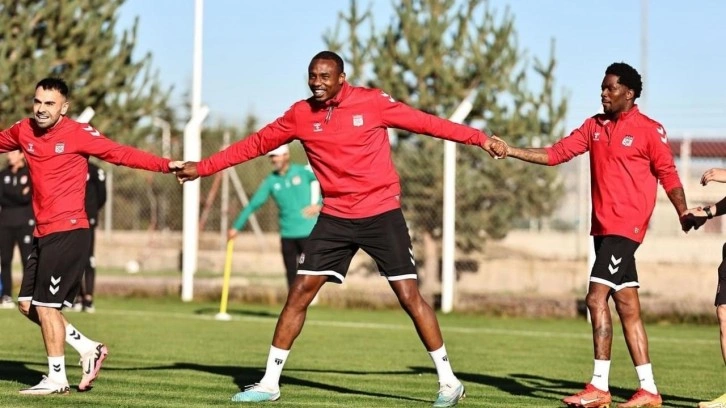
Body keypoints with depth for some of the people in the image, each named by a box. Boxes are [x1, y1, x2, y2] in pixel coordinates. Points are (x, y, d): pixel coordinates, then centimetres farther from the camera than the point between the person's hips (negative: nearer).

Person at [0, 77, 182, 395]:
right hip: (43, 234, 7)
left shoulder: (78, 134, -9)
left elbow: (120, 154, -12)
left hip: (68, 232, -7)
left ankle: (56, 379, 7)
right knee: (27, 304, 9)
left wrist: (166, 165, -20)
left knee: (45, 304, -6)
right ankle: (88, 348, 21)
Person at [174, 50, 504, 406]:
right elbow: (256, 144, 8)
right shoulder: (300, 115, 0)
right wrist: (203, 167, 7)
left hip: (382, 214, -3)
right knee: (299, 293, -1)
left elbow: (424, 122, -5)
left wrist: (479, 138, -8)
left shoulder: (372, 102, -8)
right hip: (335, 218, 3)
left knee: (409, 296, -5)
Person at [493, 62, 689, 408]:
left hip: (626, 226, -7)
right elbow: (556, 154, 10)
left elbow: (668, 174, -2)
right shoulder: (594, 126, 13)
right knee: (627, 306, 8)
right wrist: (511, 152, 2)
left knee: (597, 298, -14)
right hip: (603, 225, 7)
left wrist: (683, 213, -13)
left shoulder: (648, 130, -5)